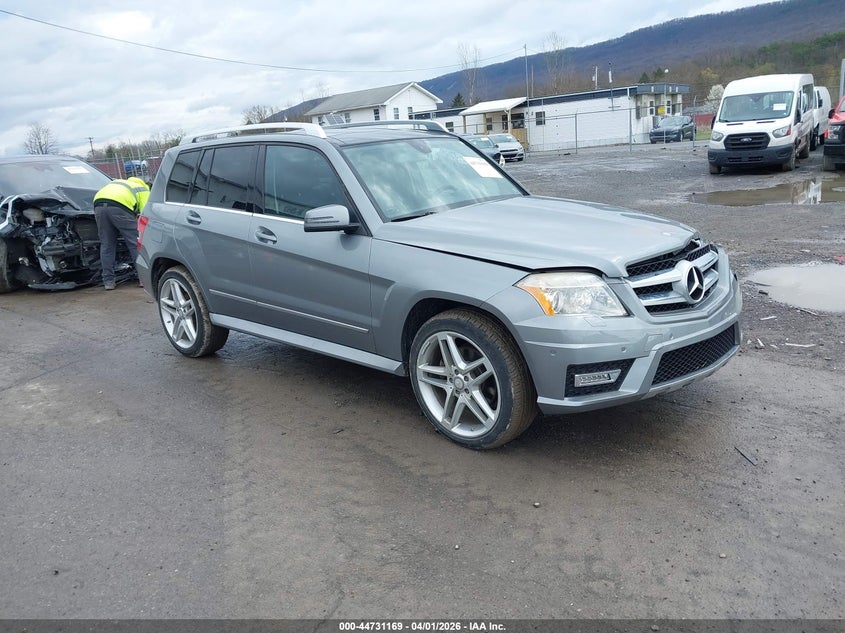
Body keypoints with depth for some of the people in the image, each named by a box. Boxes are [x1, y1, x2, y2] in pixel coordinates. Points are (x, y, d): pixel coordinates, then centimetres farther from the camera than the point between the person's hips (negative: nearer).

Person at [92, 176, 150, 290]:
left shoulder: (121, 183, 42)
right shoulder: (143, 190, 22)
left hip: (98, 204, 6)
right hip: (119, 207, -6)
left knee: (106, 245, 13)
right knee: (136, 243, 3)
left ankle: (108, 281, 14)